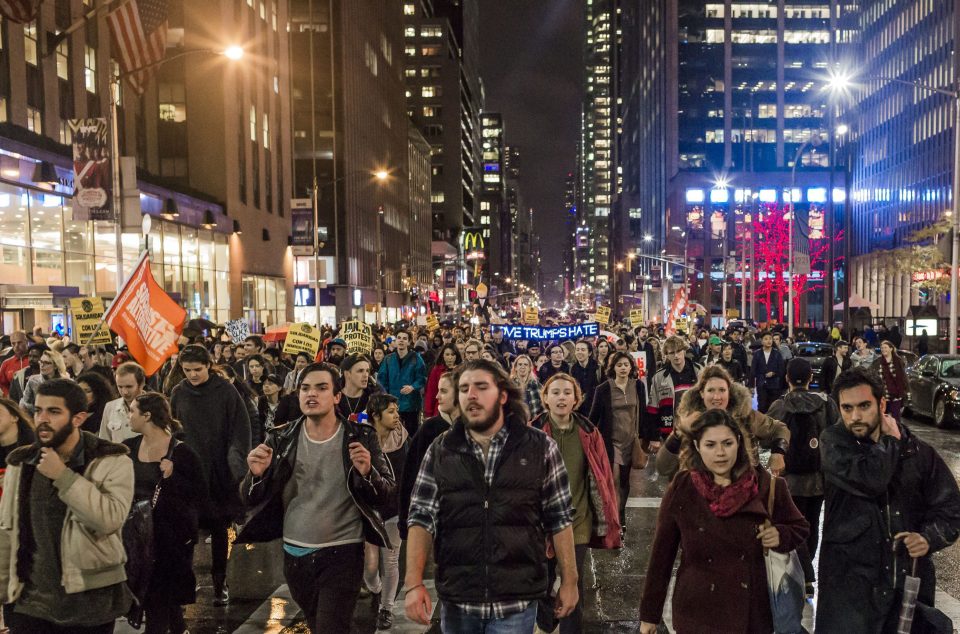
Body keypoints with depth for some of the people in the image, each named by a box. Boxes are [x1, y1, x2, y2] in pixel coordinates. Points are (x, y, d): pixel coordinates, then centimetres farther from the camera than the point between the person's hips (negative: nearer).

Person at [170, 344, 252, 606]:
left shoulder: (225, 391, -6)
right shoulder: (179, 393, 2)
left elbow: (241, 430, -6)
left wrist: (237, 462, -14)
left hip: (220, 471, -1)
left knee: (219, 528, 9)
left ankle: (219, 581, 21)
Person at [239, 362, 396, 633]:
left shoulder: (361, 437, -8)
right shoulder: (281, 439, -1)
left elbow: (386, 494, -9)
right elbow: (250, 500, -2)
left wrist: (367, 473, -30)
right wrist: (256, 473, -24)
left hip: (342, 553, -4)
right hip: (294, 554, 4)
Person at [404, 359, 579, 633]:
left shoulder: (540, 447, -3)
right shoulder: (440, 451, 1)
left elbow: (559, 519, 1)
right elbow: (422, 518, -2)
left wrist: (569, 582, 1)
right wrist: (414, 583, -11)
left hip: (516, 602, -2)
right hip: (456, 600, 2)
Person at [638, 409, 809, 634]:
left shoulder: (765, 485, -7)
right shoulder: (680, 491, -10)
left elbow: (799, 528, 9)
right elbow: (661, 555, -4)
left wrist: (779, 535, -12)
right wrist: (649, 613, -1)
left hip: (752, 613, 2)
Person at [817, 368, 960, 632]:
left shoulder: (918, 451, 3)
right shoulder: (833, 441, -5)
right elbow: (871, 479, -22)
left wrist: (928, 538, -14)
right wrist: (891, 439, -7)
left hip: (911, 579, 3)